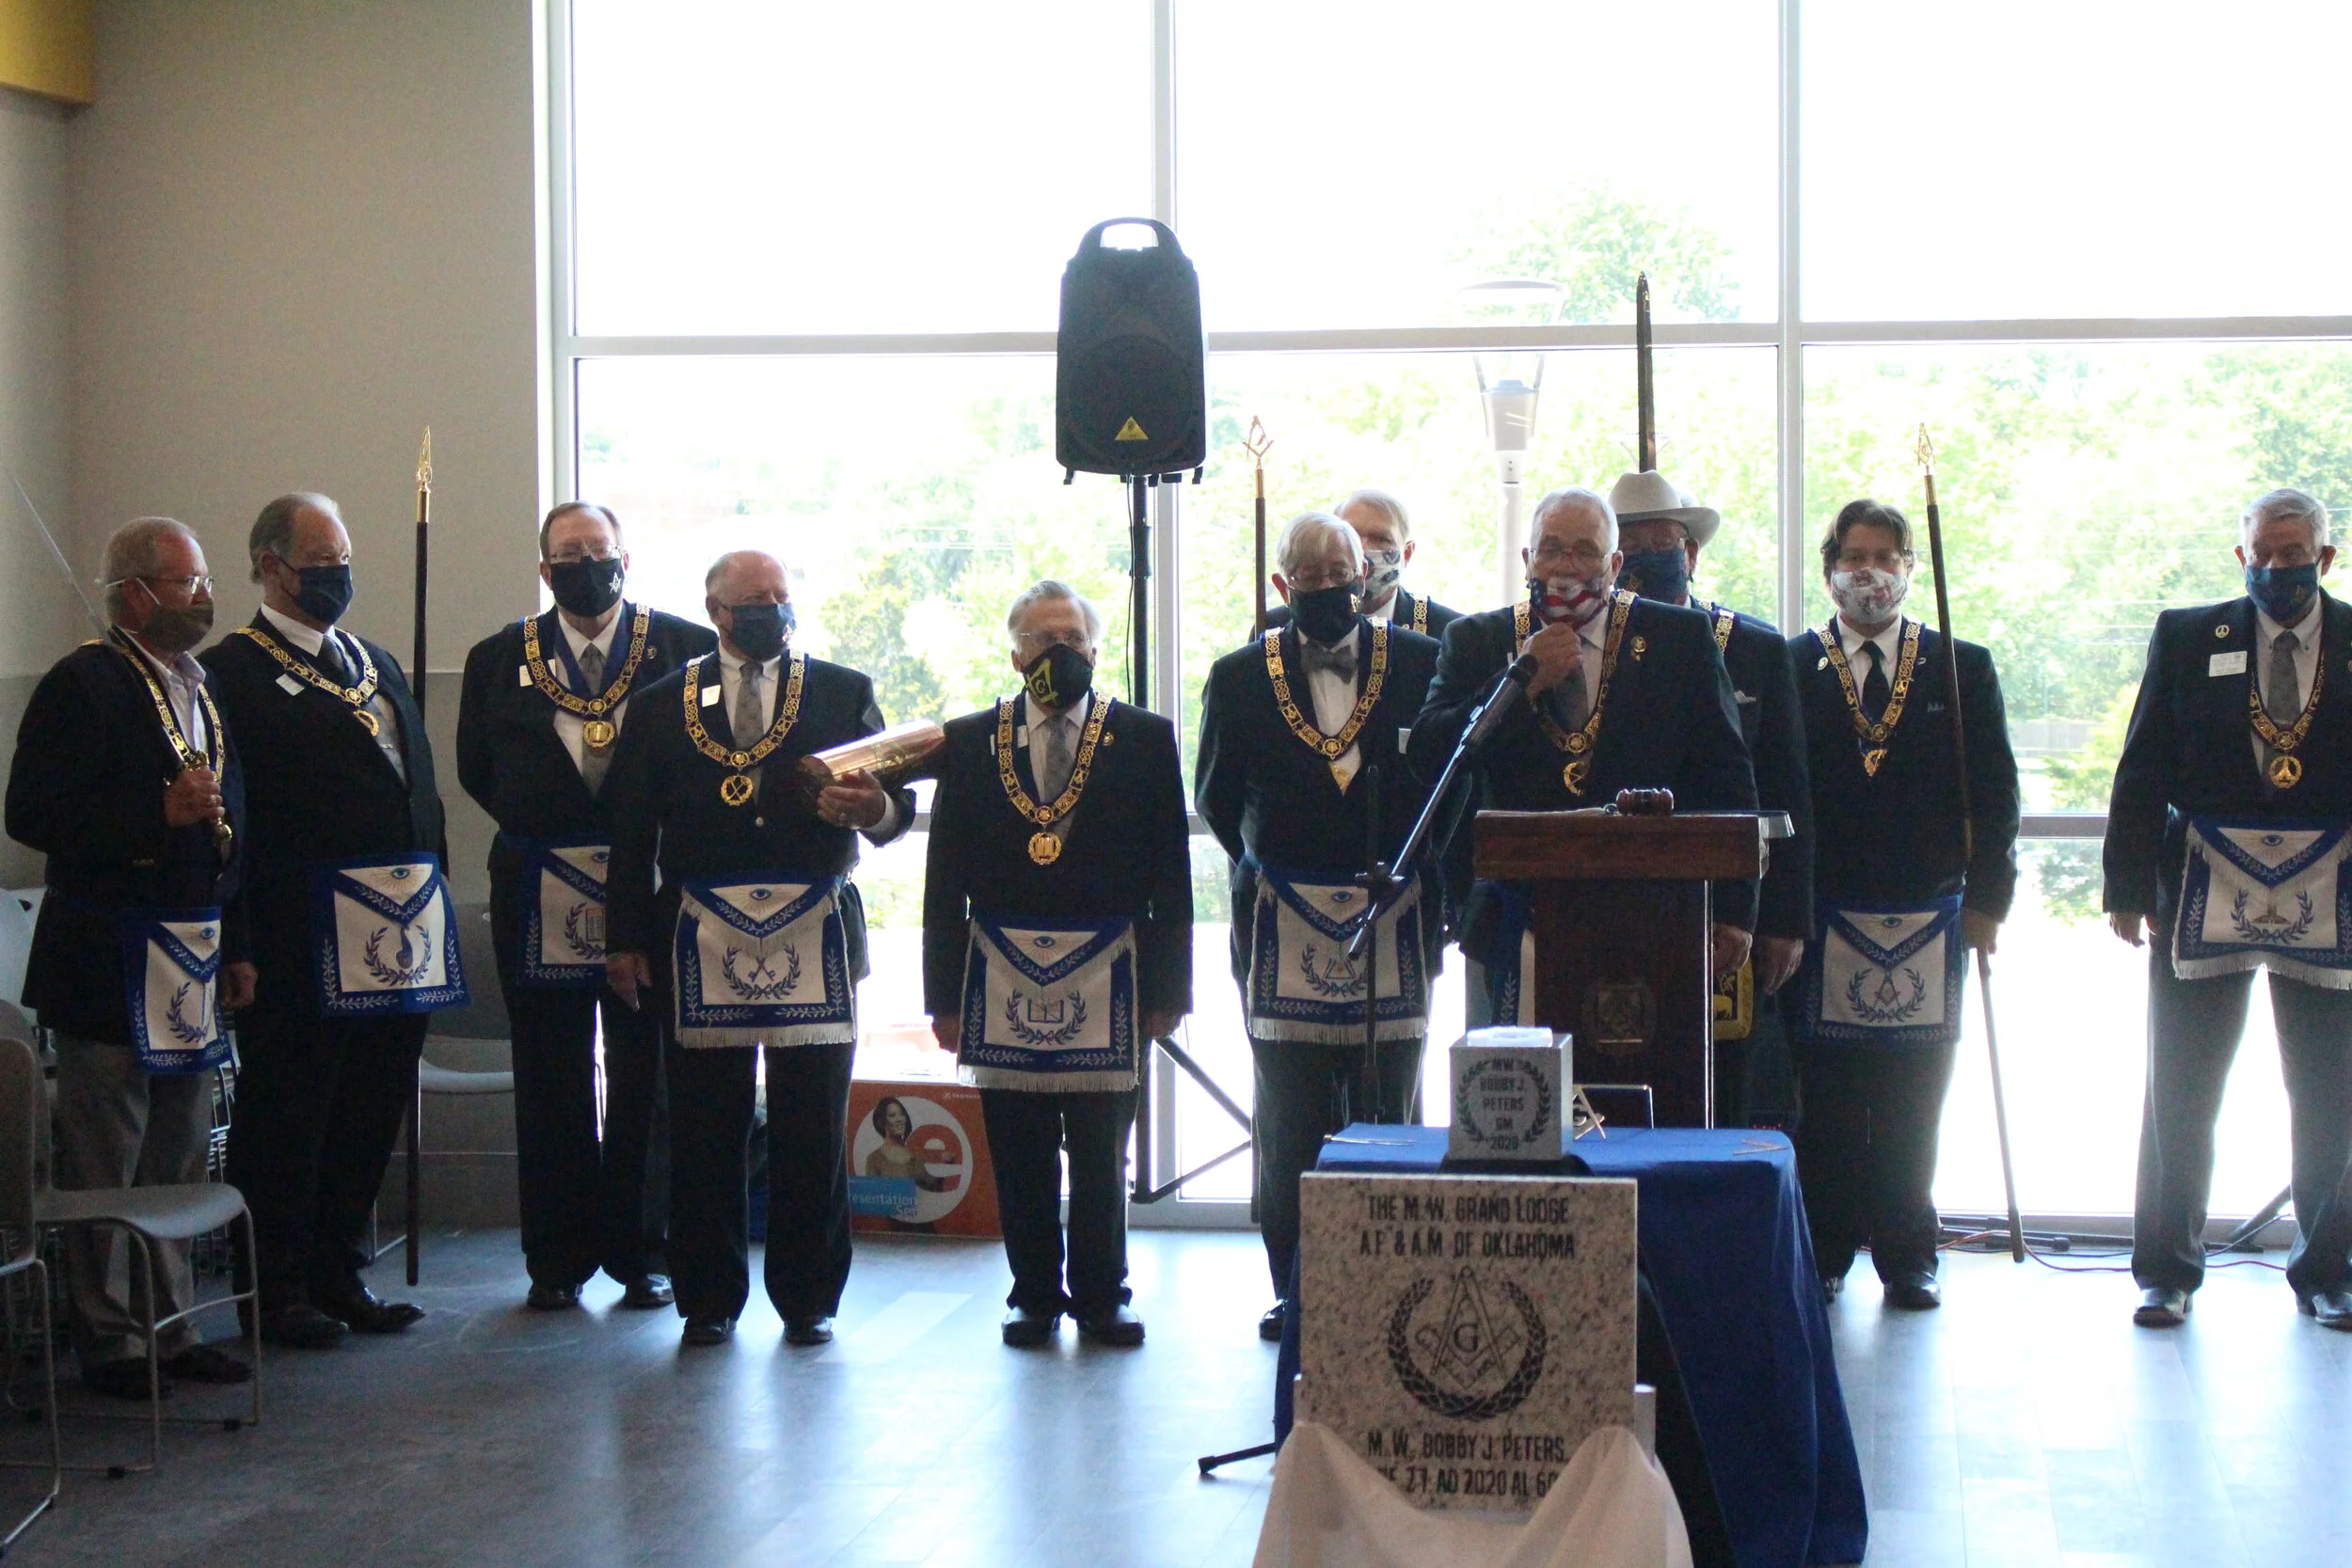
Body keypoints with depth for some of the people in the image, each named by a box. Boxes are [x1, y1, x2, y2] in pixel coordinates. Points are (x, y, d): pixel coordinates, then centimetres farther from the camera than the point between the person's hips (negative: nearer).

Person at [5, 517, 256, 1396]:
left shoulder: (207, 689, 15)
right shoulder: (83, 686, -11)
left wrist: (238, 949, 14)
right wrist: (158, 814, -24)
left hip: (193, 961, 8)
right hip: (110, 963, -8)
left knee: (178, 1162, 14)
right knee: (105, 1167, 0)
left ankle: (169, 1327, 23)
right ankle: (110, 1343, 8)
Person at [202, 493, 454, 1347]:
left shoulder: (378, 665, 19)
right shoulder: (236, 669, -6)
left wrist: (431, 905, 12)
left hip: (399, 935, 7)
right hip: (300, 945, -7)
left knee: (372, 1111, 13)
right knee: (285, 1115, 2)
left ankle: (341, 1275, 25)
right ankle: (278, 1292, 10)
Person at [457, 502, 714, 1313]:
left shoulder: (686, 647, 0)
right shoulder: (501, 659, 7)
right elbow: (477, 770, 12)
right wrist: (536, 826, 5)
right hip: (539, 901, 2)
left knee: (645, 1080, 3)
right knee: (551, 1087, 7)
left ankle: (642, 1253, 13)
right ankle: (558, 1258, 15)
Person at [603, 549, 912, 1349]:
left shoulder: (844, 694, 11)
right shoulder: (663, 705, 12)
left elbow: (895, 802, 3)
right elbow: (630, 829, 10)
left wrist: (875, 809, -21)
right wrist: (625, 938, 3)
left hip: (815, 937, 0)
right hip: (699, 943, 0)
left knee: (813, 1129, 1)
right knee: (704, 1129, 2)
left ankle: (808, 1298, 11)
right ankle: (709, 1297, 12)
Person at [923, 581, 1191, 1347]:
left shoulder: (1144, 739, 5)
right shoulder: (969, 741, 8)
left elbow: (1170, 878, 4)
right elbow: (945, 880, 7)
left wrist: (1167, 987, -1)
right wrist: (944, 992, 2)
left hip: (1105, 980, -1)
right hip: (1002, 980, 1)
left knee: (1101, 1153, 3)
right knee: (1019, 1155, 5)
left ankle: (1102, 1296, 15)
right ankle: (1035, 1297, 16)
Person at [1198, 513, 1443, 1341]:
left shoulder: (1420, 663, 3)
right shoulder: (1240, 675, 6)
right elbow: (1216, 796, 11)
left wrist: (1423, 878, 1)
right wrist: (1264, 866, 8)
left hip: (1394, 920, 0)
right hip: (1283, 923, 0)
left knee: (1387, 1114, 2)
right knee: (1289, 1118, 2)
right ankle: (1293, 1290, 8)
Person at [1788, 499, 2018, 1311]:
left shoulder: (1962, 668, 9)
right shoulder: (1787, 667, 5)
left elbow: (1996, 794, 7)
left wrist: (1986, 898, -1)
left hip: (1928, 921, 1)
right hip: (1821, 922, -1)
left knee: (1913, 1102, 4)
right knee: (1824, 1099, 0)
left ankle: (1907, 1254, 13)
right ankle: (1824, 1252, 10)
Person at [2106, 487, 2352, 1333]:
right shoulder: (2187, 638, 3)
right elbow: (2142, 771, 3)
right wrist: (2128, 886, -2)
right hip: (2204, 888, 0)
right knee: (2180, 1091, 4)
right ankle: (2167, 1273, 14)